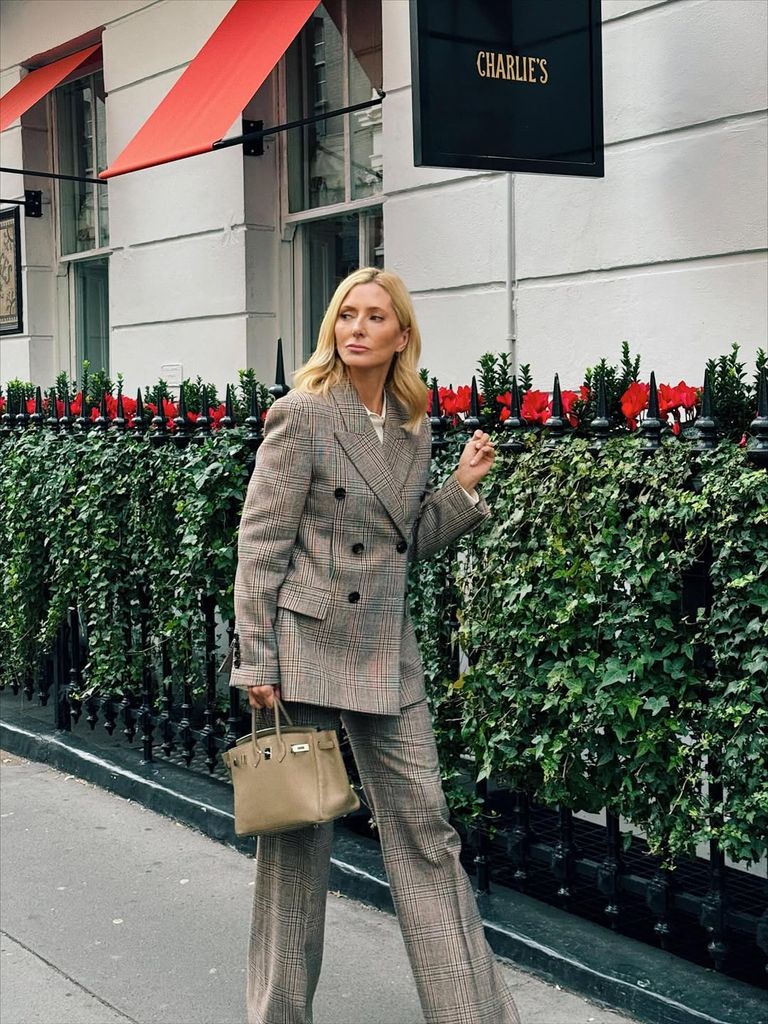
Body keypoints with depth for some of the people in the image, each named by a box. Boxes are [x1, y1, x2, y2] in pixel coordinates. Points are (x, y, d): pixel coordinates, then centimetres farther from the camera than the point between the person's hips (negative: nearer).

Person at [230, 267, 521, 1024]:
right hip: (306, 646, -5)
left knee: (424, 827, 8)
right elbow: (260, 542, -10)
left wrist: (463, 488, 3)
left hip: (387, 652, 6)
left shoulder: (413, 427, 10)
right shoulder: (302, 415, -8)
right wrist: (258, 663, -13)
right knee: (298, 835, 4)